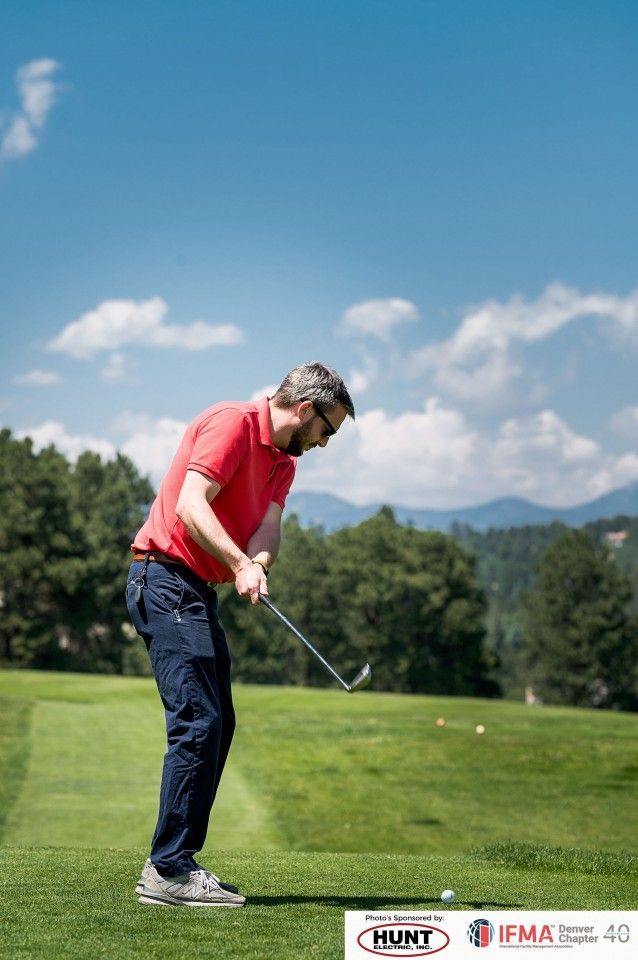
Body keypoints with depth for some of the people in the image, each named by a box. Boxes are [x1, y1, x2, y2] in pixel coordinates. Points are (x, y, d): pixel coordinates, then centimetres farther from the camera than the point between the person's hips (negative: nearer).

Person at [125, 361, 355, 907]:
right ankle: (169, 870, -10)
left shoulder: (283, 462, 17)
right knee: (199, 721, -15)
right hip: (166, 579, -10)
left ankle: (173, 865, 14)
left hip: (199, 592, 10)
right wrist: (240, 564, -32)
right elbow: (190, 504, -22)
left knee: (218, 724, 9)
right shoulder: (233, 423, -11)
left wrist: (258, 566, -22)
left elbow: (268, 527, 0)